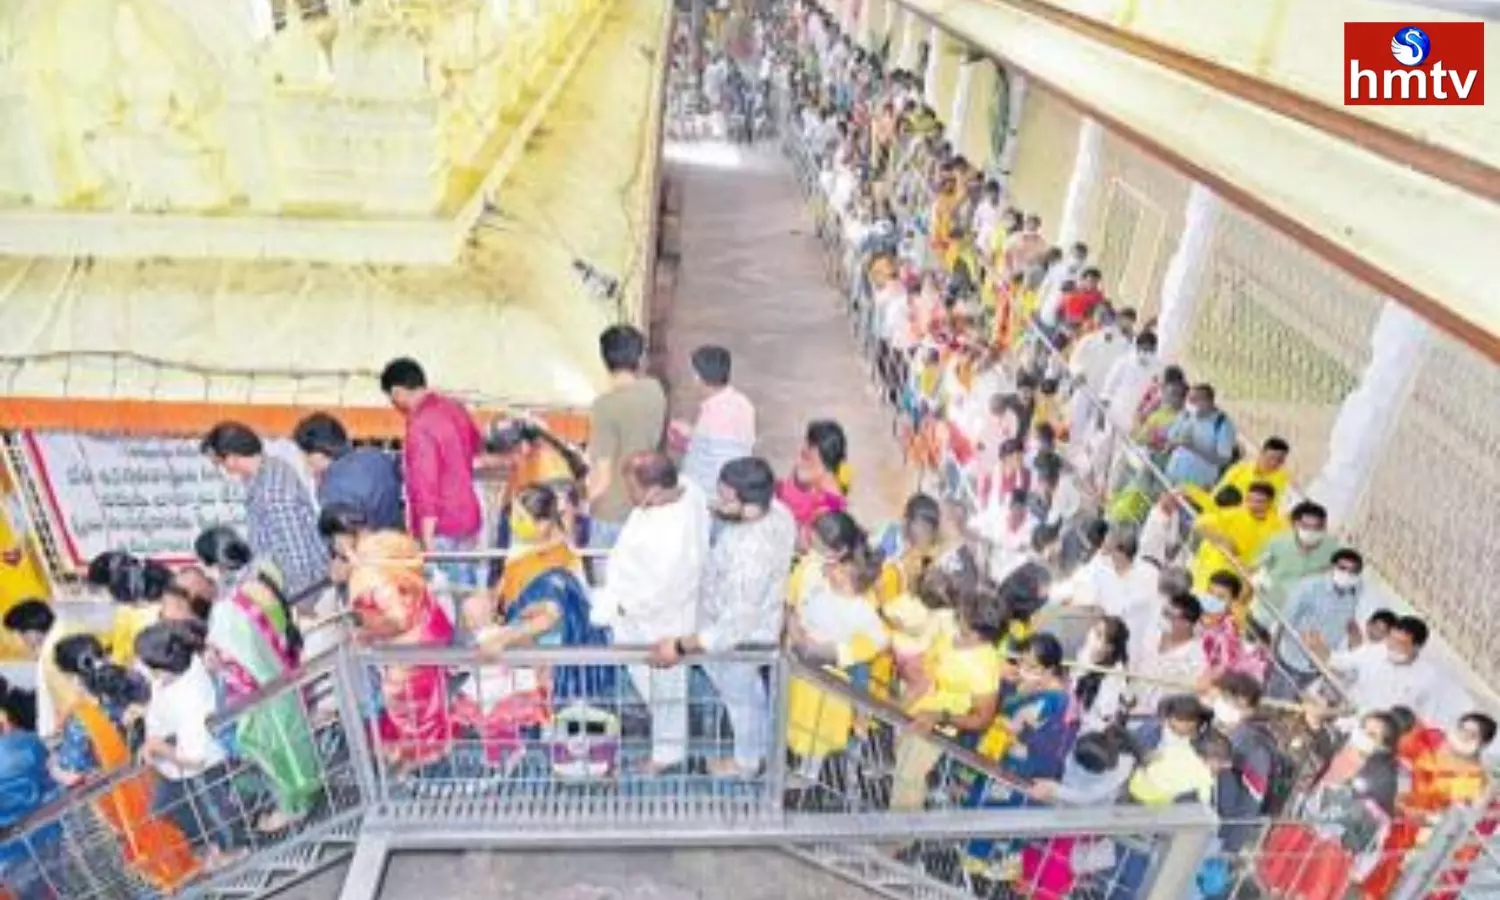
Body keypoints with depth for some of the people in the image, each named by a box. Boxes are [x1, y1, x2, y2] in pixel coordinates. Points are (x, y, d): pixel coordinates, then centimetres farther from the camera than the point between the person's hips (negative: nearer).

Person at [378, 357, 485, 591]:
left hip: (442, 530, -8)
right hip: (469, 519, 8)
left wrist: (428, 544, -20)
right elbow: (477, 445, 25)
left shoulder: (420, 426, -19)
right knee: (468, 593, 14)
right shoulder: (454, 407, 6)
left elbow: (425, 486, -22)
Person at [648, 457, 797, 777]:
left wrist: (680, 647, -32)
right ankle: (763, 744, 61)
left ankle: (747, 761, 53)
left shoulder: (748, 560, -44)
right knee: (751, 690, 34)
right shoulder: (777, 510, -20)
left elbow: (733, 629, -38)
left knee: (739, 696, 23)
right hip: (758, 617, 7)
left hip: (739, 639, -7)